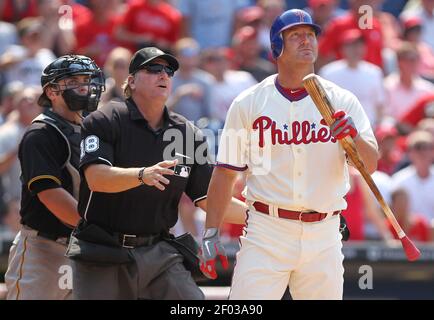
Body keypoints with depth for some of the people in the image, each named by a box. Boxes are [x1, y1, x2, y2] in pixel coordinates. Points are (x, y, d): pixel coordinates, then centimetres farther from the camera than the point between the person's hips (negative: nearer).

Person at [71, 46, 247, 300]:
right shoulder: (105, 121, -4)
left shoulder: (189, 134, 10)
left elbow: (208, 200, 11)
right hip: (103, 254, -4)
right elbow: (96, 178, -20)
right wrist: (143, 175, -37)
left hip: (158, 252, 4)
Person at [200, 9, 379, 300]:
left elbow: (370, 165, -4)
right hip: (266, 233, -2)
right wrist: (211, 233, 0)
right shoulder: (248, 103, 3)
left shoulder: (342, 101, 5)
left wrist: (355, 137, -25)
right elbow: (225, 173, 5)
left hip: (323, 237, 2)